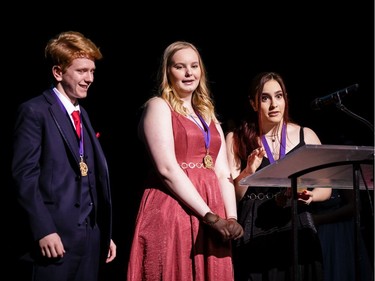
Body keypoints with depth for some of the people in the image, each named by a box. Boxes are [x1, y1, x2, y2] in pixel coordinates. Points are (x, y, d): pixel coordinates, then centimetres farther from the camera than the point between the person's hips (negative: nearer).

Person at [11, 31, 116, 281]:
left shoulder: (83, 115, 19)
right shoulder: (35, 112, -5)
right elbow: (24, 175, -12)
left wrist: (105, 233, 13)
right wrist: (43, 230, -19)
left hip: (91, 234, 7)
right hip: (56, 234, -7)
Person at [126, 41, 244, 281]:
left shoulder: (208, 115, 20)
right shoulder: (158, 106, 0)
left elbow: (223, 172, 12)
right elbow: (167, 169, -12)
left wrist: (231, 217, -5)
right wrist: (209, 216, -15)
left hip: (214, 219, 6)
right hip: (171, 214, -6)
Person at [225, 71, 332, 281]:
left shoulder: (306, 136, 4)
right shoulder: (236, 138, 2)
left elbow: (326, 188, 8)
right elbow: (232, 195, -1)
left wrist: (310, 196, -12)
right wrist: (249, 171, -17)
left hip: (297, 228, 1)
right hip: (254, 231, -1)